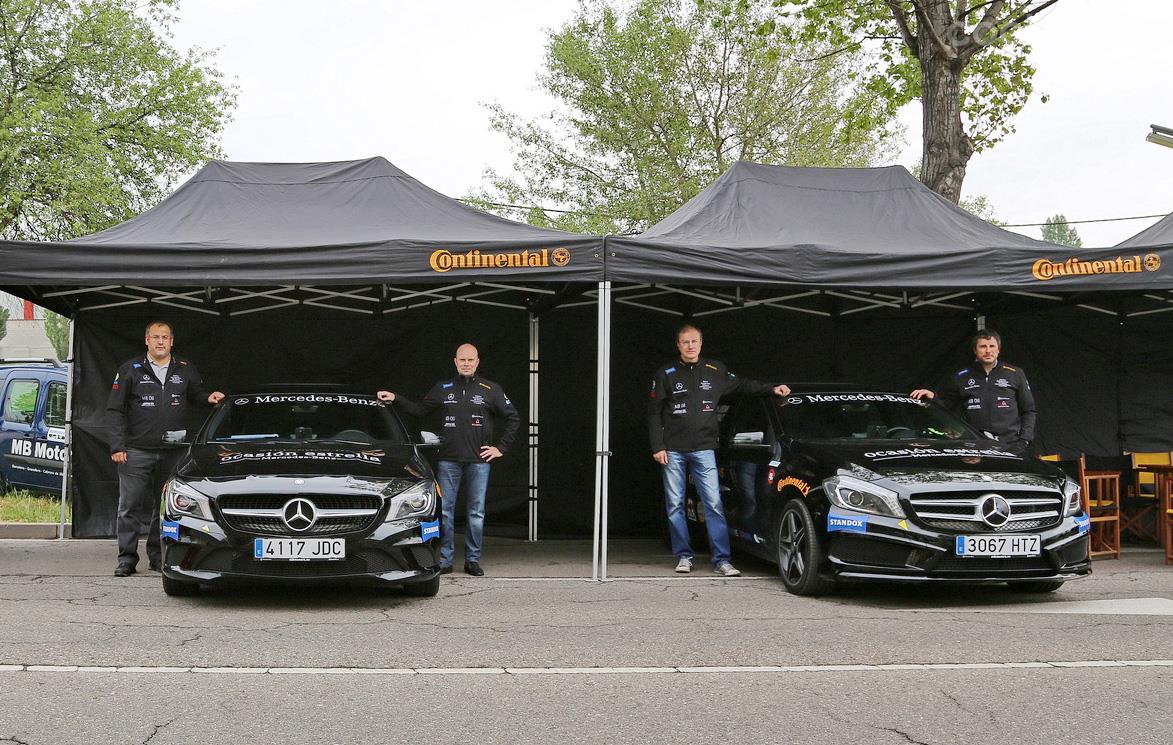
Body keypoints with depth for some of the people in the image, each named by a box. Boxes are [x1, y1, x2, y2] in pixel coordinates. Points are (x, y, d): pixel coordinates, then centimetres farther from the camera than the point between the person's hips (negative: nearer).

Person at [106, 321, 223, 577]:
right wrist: (117, 446, -7)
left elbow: (197, 395, 26)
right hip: (136, 452, -2)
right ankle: (127, 558, 2)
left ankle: (158, 556, 17)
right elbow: (114, 410, 2)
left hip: (173, 453, 2)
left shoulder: (185, 370, 11)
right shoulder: (130, 370, 4)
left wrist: (208, 398, 1)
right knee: (130, 507, -3)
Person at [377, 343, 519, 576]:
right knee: (445, 510, 0)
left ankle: (473, 560, 10)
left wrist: (501, 447, 2)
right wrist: (396, 399, 5)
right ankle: (445, 560, 6)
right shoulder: (443, 388, 9)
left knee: (476, 512, 2)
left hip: (479, 461, -1)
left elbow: (513, 418, 8)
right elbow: (420, 410, 16)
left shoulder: (491, 390, 5)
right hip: (449, 460, 1)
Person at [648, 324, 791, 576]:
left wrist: (771, 388, 14)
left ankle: (722, 560, -6)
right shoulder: (666, 374, 3)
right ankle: (683, 556, 13)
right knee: (675, 506, 3)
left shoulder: (715, 371, 8)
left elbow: (741, 385, 23)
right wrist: (658, 447, -5)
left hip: (703, 450, 0)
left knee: (714, 503, -7)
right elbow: (654, 413, 3)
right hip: (672, 451, 0)